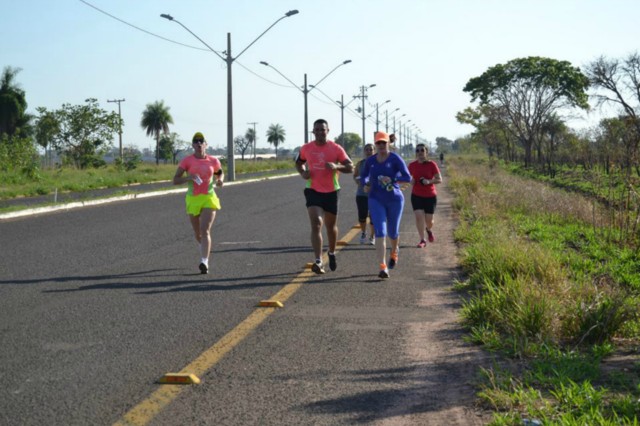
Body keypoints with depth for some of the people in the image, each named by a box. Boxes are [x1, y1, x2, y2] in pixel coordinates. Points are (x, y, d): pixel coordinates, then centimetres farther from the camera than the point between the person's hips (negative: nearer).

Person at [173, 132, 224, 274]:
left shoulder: (213, 161, 3)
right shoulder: (187, 161, -2)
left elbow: (220, 173, 22)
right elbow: (175, 180, -4)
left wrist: (220, 180, -1)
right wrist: (188, 177, -22)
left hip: (209, 199, -1)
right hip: (193, 200, 1)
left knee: (205, 231, -18)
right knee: (198, 233, 14)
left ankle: (204, 262, -23)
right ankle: (205, 251, 46)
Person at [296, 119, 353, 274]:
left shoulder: (336, 149, -7)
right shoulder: (306, 148, -1)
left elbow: (350, 167, -7)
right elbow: (299, 163, 17)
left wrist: (336, 166, -26)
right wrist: (303, 173, -5)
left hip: (331, 192, 1)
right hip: (313, 191, 0)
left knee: (331, 226, 15)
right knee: (316, 224, -17)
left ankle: (332, 253, 42)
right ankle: (318, 261, -21)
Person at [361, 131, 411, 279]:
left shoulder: (395, 159, -7)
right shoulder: (370, 160, 4)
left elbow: (407, 178, -15)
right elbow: (363, 175, 21)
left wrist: (392, 180, -30)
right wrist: (366, 184, -2)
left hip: (394, 199, -1)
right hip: (376, 200, 1)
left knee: (392, 232, 13)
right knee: (380, 232, -14)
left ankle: (394, 252, 49)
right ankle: (383, 267, -18)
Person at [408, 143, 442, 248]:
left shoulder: (432, 164, -8)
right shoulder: (412, 165, -1)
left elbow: (439, 179, -7)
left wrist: (429, 181, -24)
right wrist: (411, 181, -10)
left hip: (430, 196, -1)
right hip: (416, 196, 1)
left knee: (428, 220, 4)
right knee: (419, 216, -16)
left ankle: (429, 230, 40)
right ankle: (422, 240, -7)